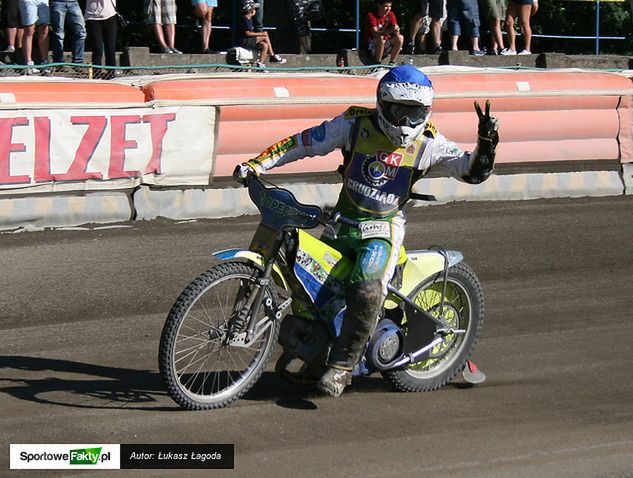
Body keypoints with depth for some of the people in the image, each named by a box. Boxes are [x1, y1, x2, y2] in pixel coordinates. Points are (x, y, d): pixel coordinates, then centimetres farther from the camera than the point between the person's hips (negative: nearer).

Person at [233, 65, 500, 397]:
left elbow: (473, 170, -5)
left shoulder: (428, 143, -4)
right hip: (342, 221, 3)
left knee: (367, 293, -29)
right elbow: (303, 143, 2)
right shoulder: (355, 124, -3)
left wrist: (486, 141, -25)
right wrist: (257, 165, -3)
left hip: (383, 229, -3)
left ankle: (342, 365, -18)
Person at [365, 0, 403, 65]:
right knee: (380, 38, -35)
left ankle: (391, 63, -14)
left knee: (400, 37, -18)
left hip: (385, 45, 5)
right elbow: (375, 33, -28)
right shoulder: (371, 15, -15)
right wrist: (390, 31, -43)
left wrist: (396, 30, -35)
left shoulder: (390, 14, 0)